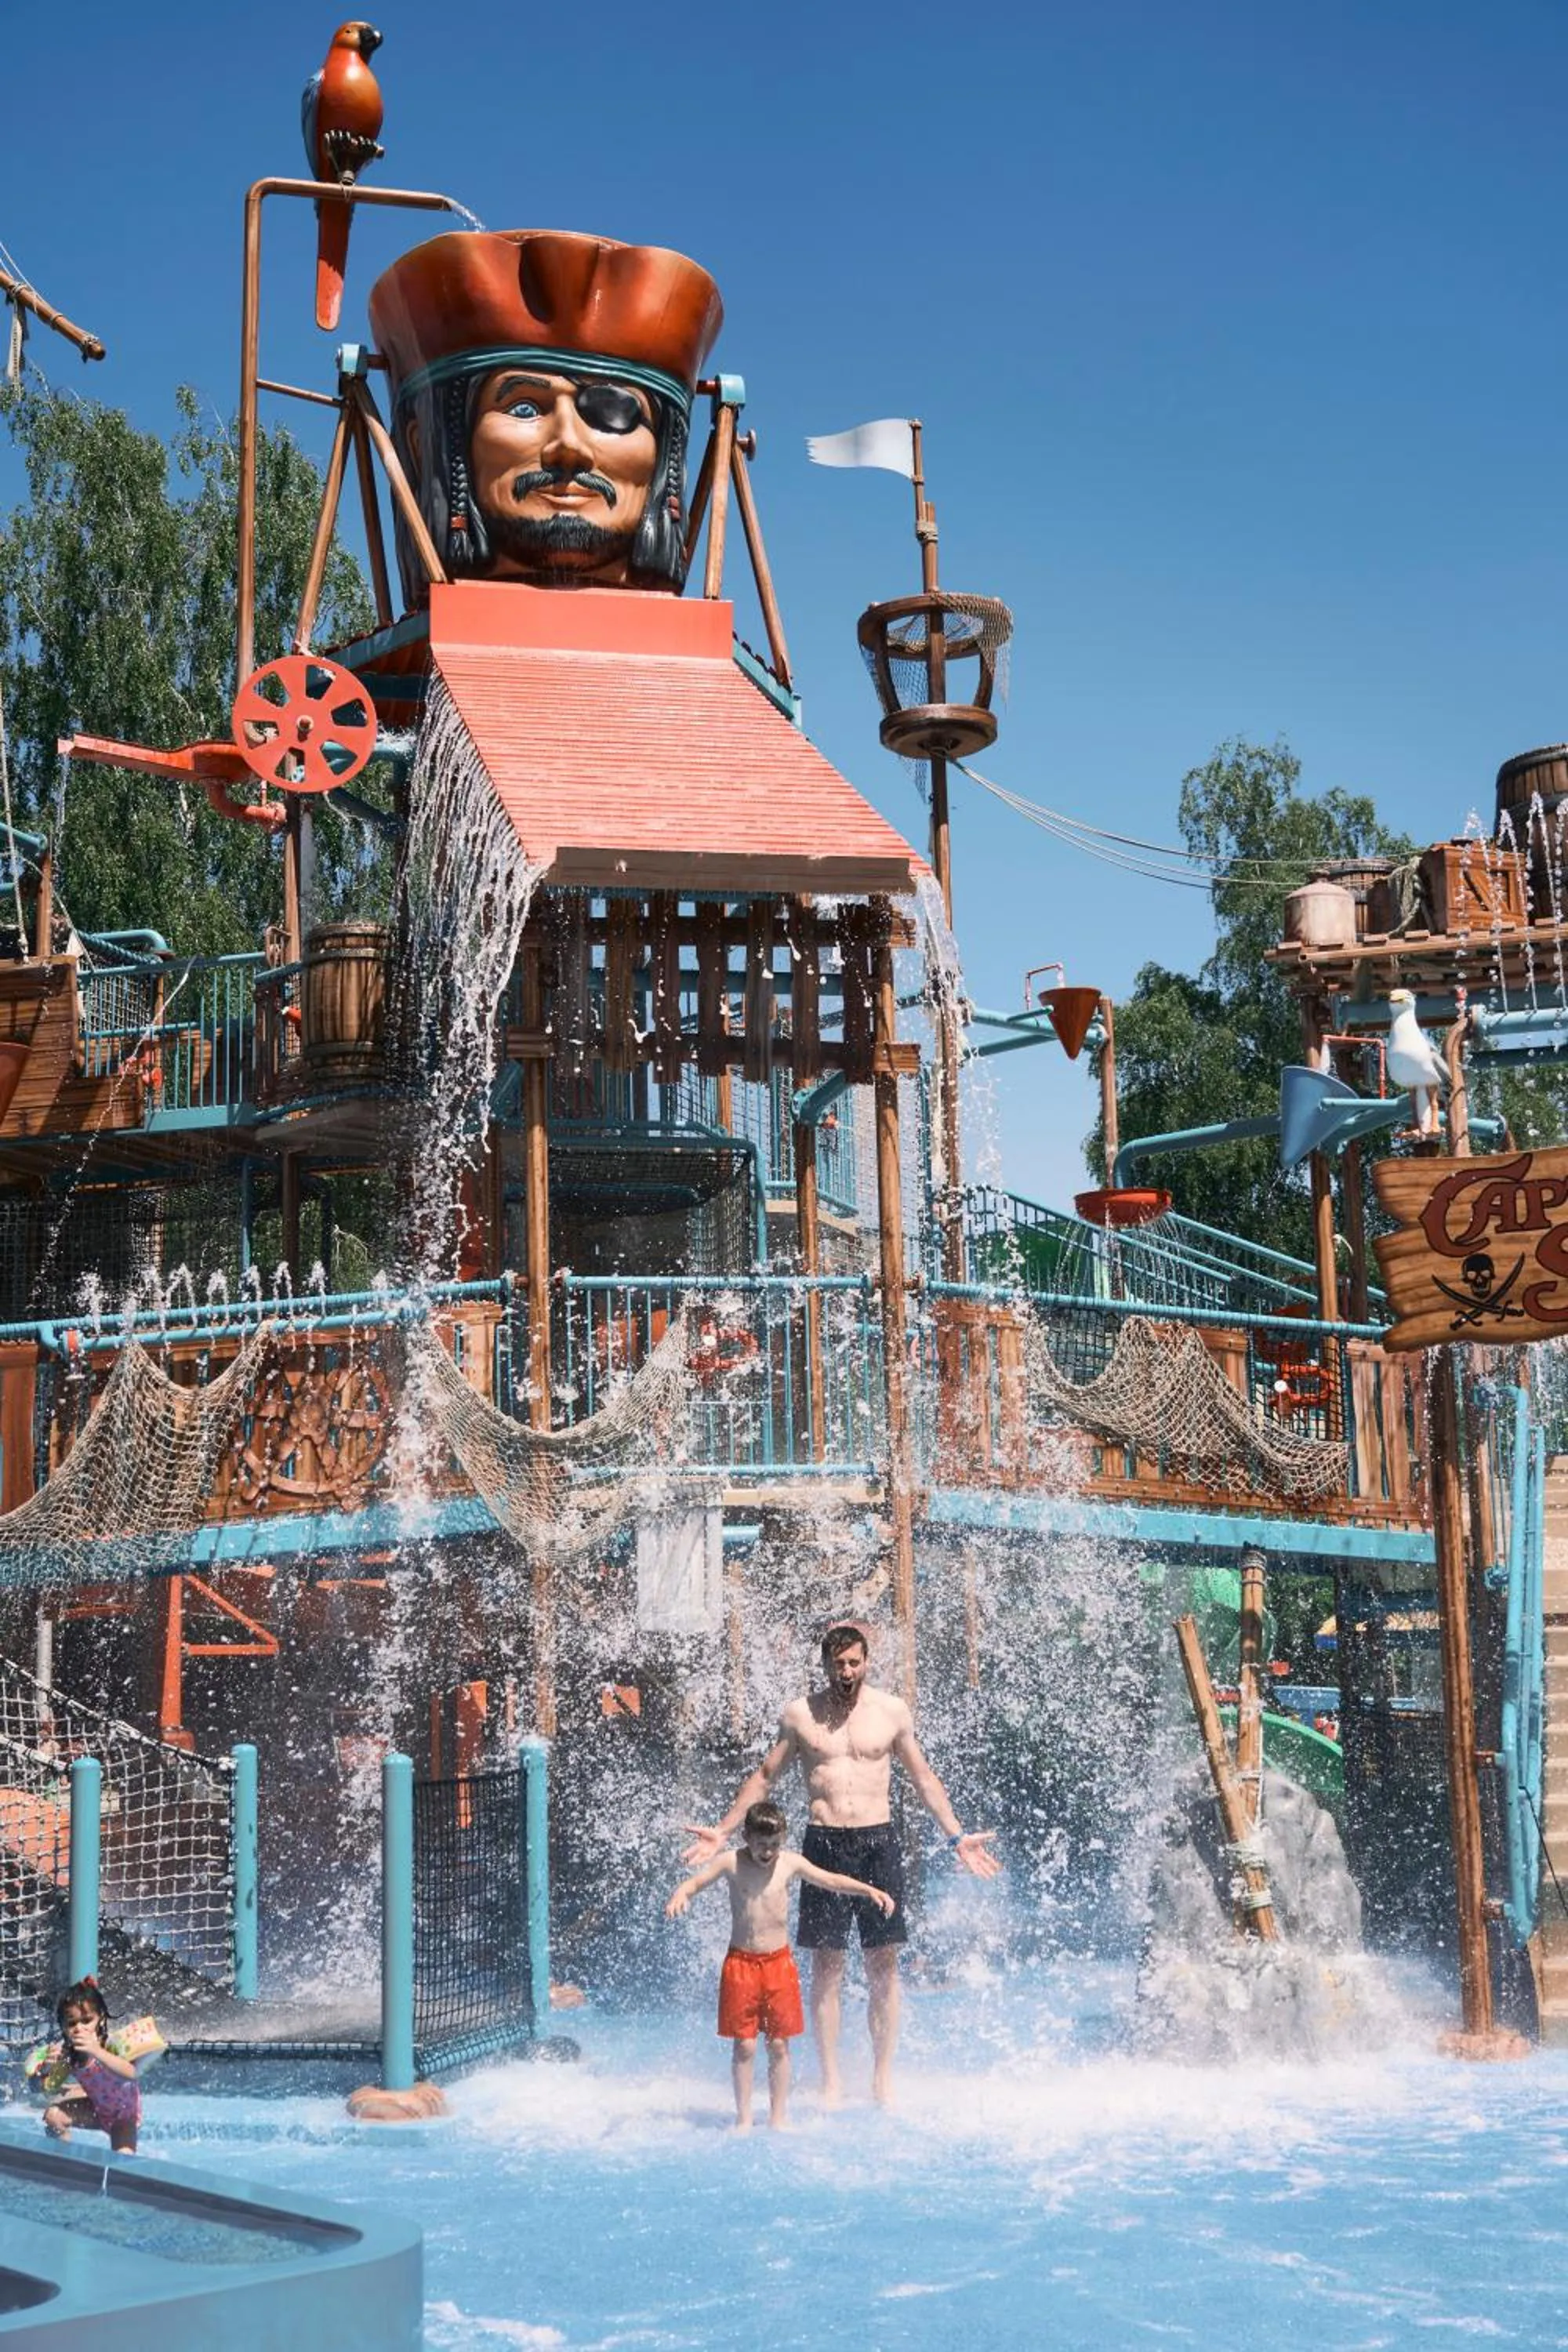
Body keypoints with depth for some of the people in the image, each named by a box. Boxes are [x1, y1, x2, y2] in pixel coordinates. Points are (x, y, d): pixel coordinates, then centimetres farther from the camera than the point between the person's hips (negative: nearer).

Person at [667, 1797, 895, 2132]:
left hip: (779, 1962, 2)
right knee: (743, 2045, -2)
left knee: (779, 2045, 5)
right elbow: (695, 1881, -9)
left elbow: (831, 1881, 9)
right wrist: (679, 1896, -31)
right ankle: (743, 2119, 9)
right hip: (741, 1963, -2)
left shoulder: (790, 1863, 1)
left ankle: (778, 2117, 15)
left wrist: (870, 1891, -1)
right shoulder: (730, 1863, -4)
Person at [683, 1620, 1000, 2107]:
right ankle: (831, 2081, 7)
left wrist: (957, 1837, 13)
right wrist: (722, 1831, 8)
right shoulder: (800, 1714, 4)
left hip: (877, 1843, 1)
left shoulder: (892, 1711, 6)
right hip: (824, 1844, -1)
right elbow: (763, 1777, 13)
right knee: (826, 1966, 0)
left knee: (883, 1965, 0)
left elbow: (924, 1779, 16)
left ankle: (883, 2077, 8)